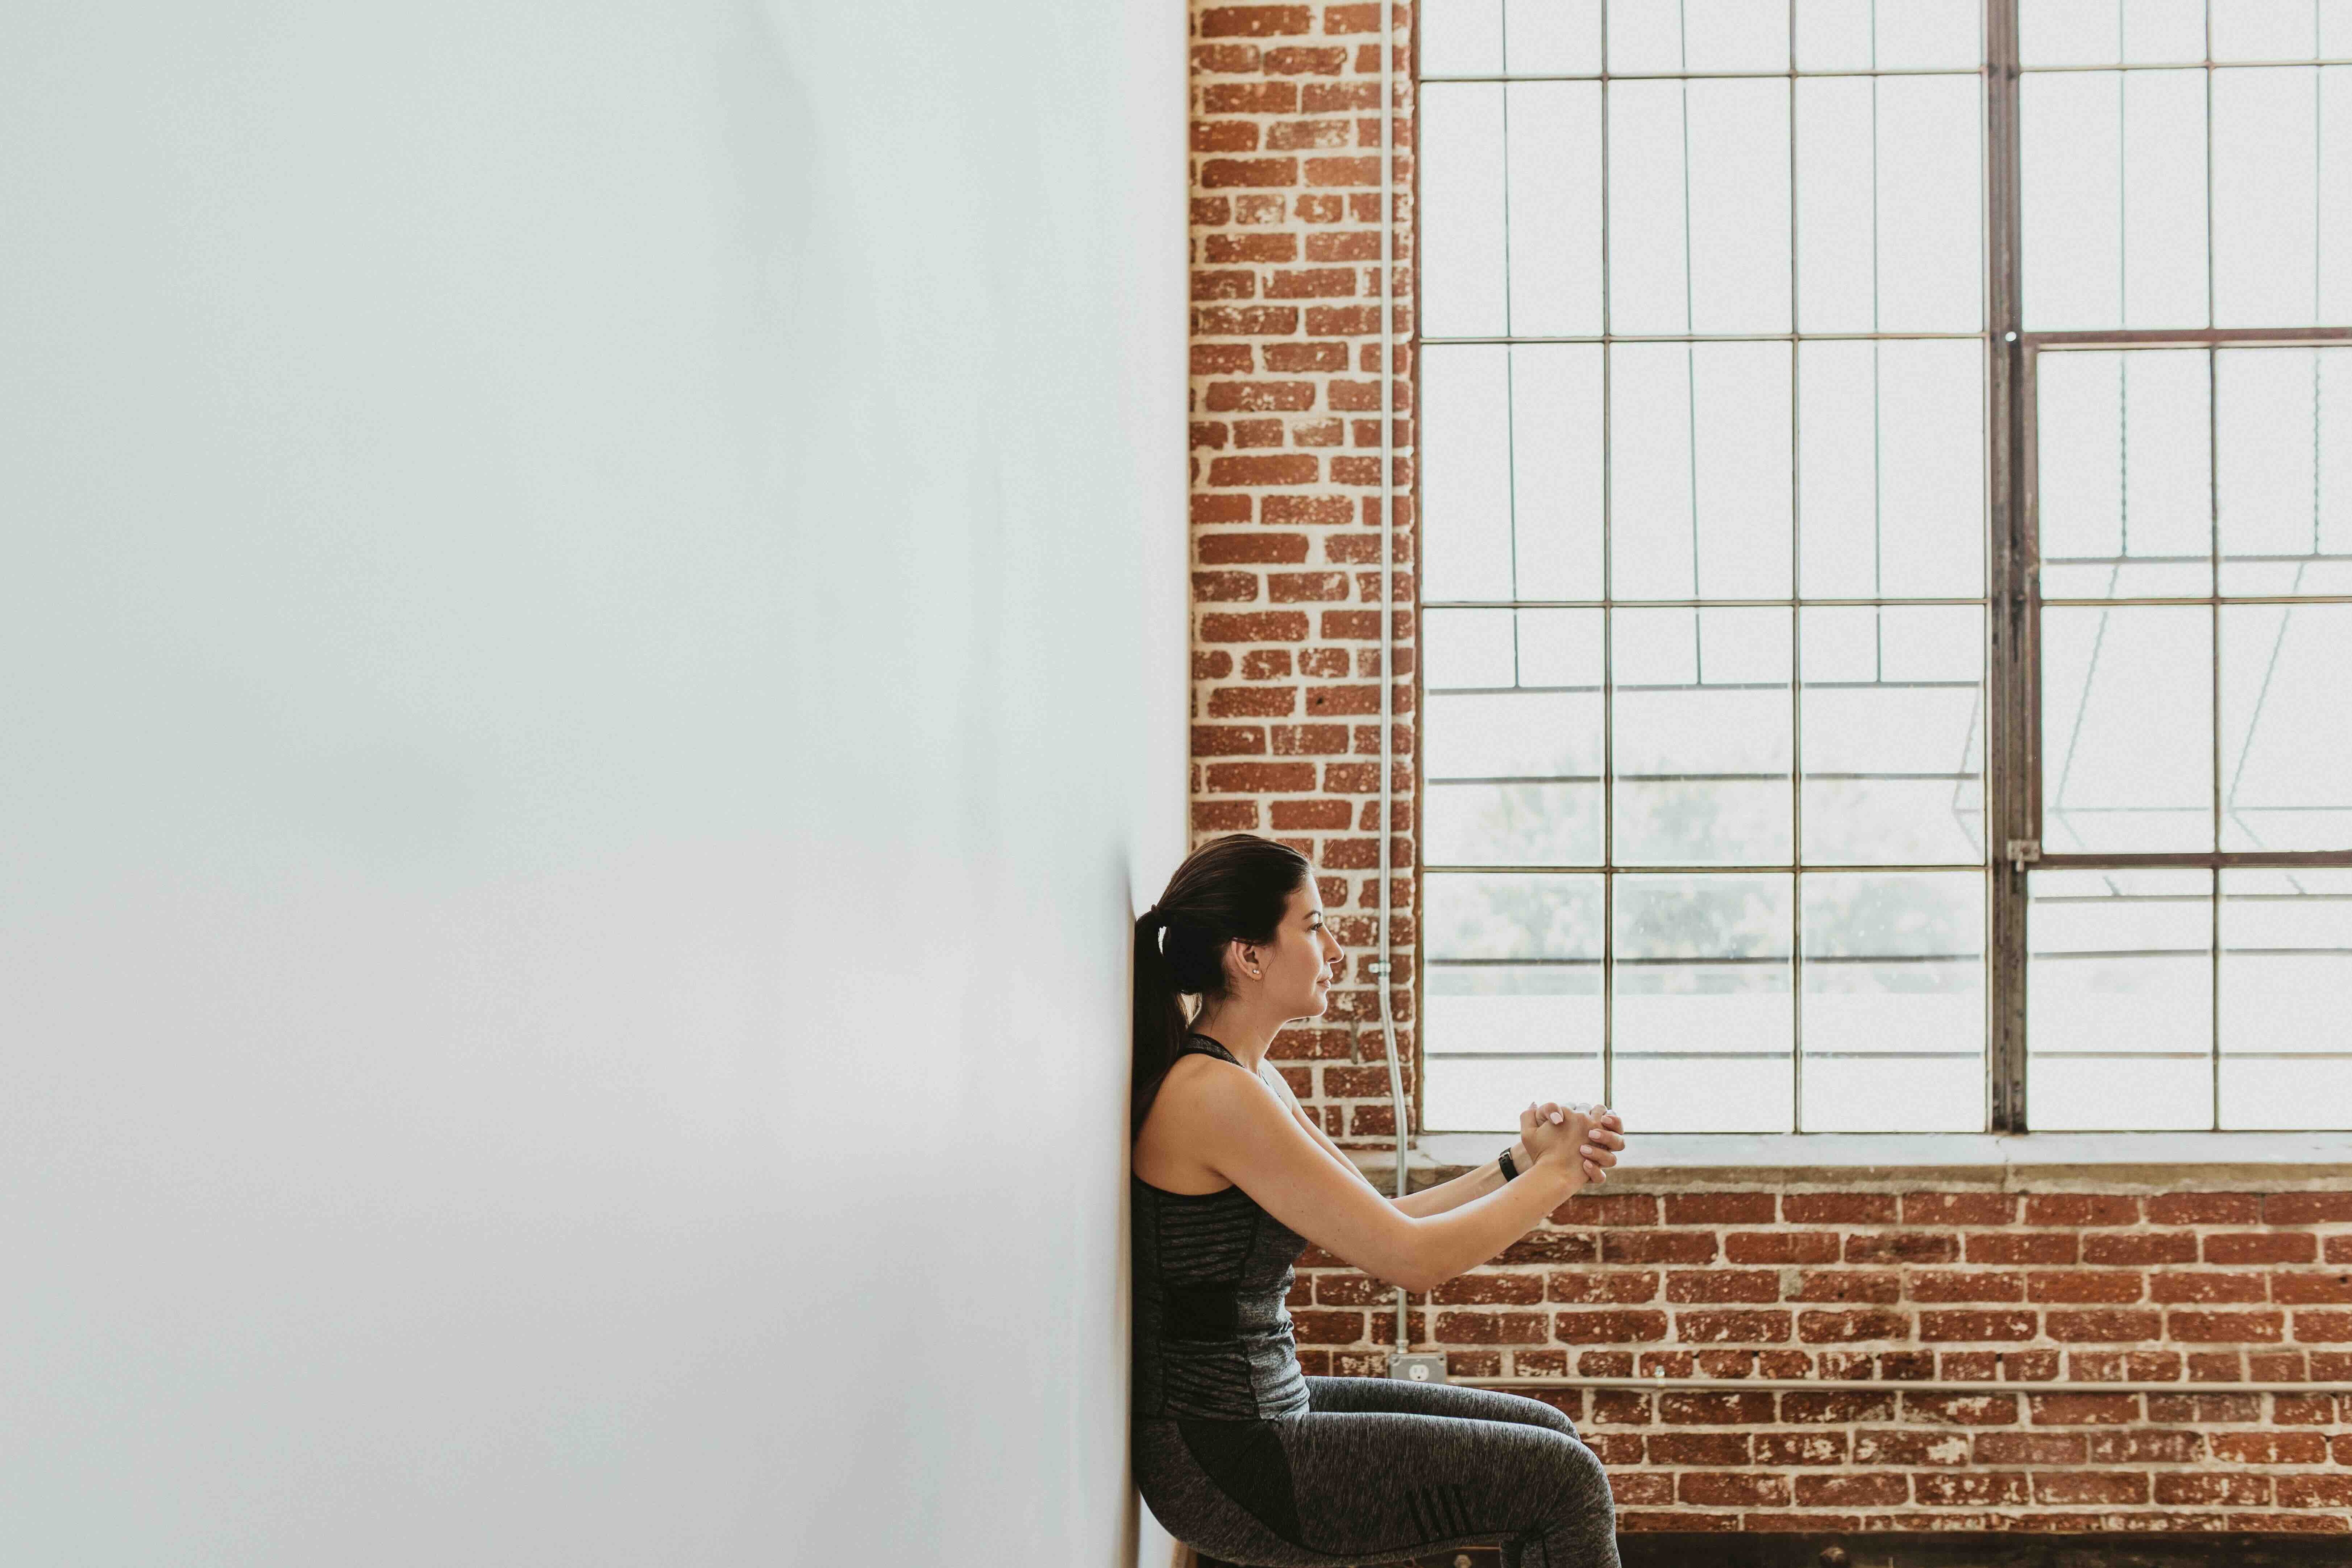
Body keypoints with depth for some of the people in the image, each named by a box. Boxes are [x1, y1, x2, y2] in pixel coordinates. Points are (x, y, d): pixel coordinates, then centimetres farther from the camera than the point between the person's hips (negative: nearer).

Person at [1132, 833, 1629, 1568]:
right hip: (1226, 1463, -10)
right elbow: (1411, 1257, -20)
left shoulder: (1250, 1080, 11)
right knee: (1565, 1480, -7)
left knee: (1545, 1436, 14)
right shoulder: (1214, 1095, -21)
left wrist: (1520, 1163, 1)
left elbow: (1385, 1222, 13)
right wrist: (1556, 1174, -7)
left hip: (1266, 1411, 10)